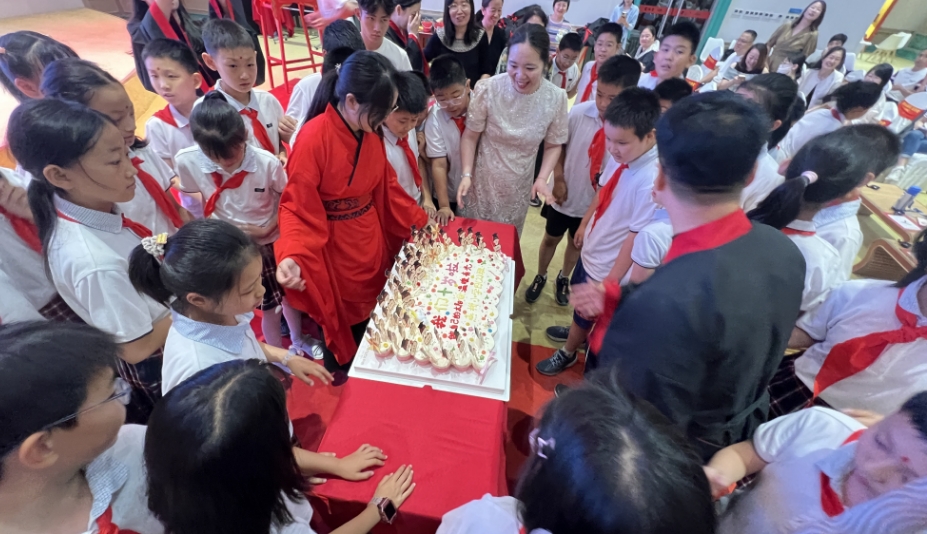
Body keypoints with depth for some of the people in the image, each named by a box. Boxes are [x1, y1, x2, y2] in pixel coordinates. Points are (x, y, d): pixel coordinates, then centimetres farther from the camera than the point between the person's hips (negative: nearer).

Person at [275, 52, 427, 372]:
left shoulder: (371, 134, -3)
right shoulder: (314, 139, -25)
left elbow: (387, 189, 8)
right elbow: (297, 207, -20)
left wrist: (421, 221, 8)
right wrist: (291, 255, -36)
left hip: (371, 240, 7)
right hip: (335, 248, -6)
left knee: (370, 308, 23)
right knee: (341, 314, 16)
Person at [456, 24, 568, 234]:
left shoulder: (556, 98, -13)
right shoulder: (488, 89, -19)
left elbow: (554, 145, 0)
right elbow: (470, 136, -8)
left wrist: (542, 178, -15)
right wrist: (466, 174, -20)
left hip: (518, 187, 2)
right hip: (483, 181, -1)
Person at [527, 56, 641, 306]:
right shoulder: (579, 112, -18)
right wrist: (558, 179, -9)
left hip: (595, 203, 0)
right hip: (564, 195, 1)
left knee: (577, 244, 22)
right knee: (550, 238, 19)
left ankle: (564, 279, 49)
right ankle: (540, 277, 45)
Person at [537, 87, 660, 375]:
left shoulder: (652, 181, -32)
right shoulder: (620, 158, -11)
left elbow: (637, 238, -27)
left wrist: (609, 284, -19)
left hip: (608, 269, -7)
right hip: (592, 252, 7)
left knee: (587, 310, 17)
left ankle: (568, 352, 46)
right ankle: (578, 331, 61)